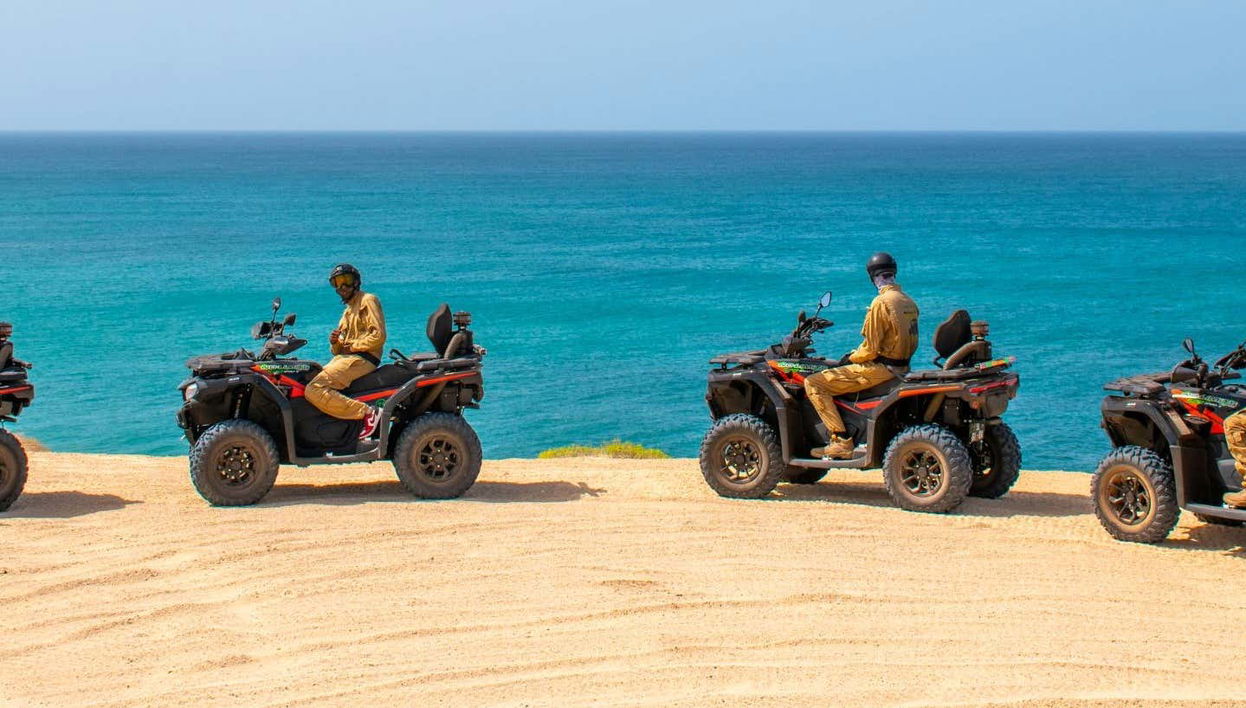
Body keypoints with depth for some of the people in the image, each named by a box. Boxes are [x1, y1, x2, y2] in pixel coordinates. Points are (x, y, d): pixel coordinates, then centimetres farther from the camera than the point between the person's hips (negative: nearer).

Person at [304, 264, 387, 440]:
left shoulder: (368, 300, 2)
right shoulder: (347, 311, 30)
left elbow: (379, 335, -11)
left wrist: (353, 346, -10)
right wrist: (334, 342, 3)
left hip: (362, 359, -10)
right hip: (344, 358, 10)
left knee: (314, 390, -27)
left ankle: (367, 412, -28)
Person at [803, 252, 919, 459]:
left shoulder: (881, 303, -18)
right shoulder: (909, 302, 9)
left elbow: (870, 350, -19)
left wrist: (850, 359, 2)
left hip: (880, 369, -9)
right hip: (902, 366, 9)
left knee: (813, 383, -9)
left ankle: (841, 442, -15)